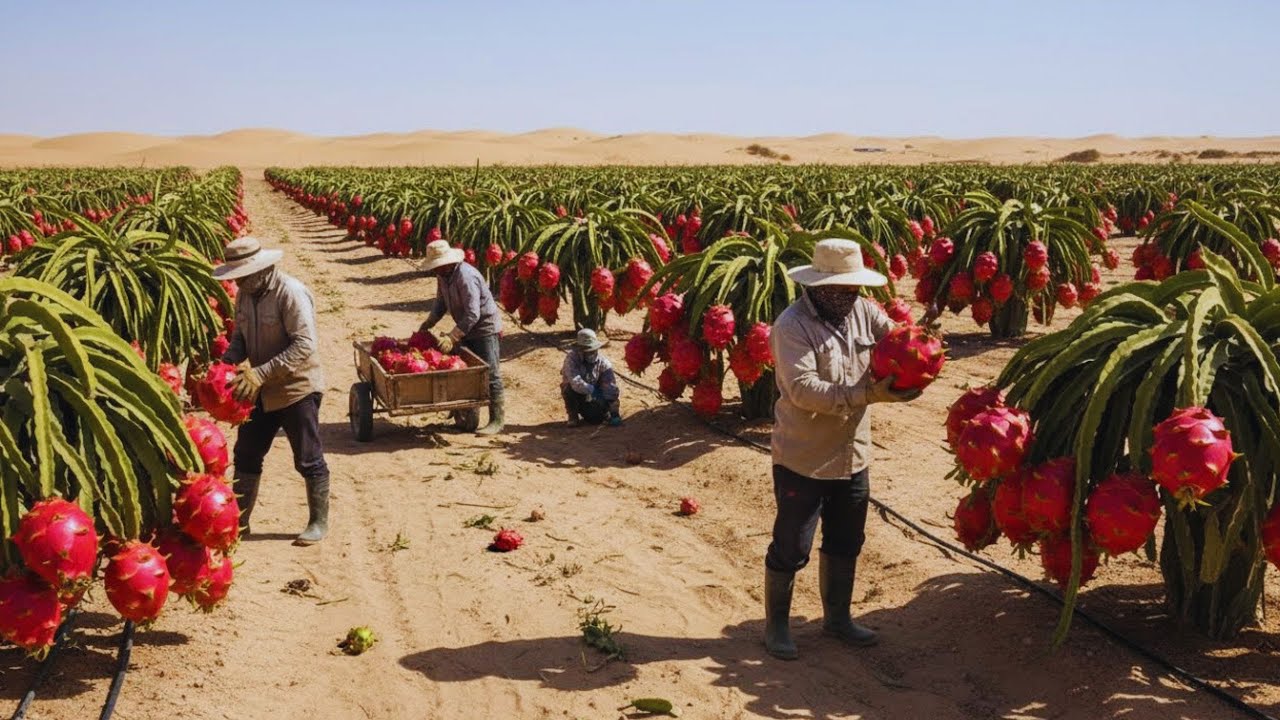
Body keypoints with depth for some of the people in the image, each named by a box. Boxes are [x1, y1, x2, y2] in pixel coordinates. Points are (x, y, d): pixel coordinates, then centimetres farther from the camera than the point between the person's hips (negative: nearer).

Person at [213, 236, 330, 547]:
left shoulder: (291, 293, -22)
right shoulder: (245, 294, 2)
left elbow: (305, 346, -29)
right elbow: (241, 337, 12)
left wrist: (260, 373, -32)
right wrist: (225, 365, -8)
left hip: (296, 389, -8)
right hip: (260, 391, 8)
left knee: (308, 460, 4)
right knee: (246, 454, 14)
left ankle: (319, 522, 19)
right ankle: (239, 520, 27)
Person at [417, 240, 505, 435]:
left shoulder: (466, 277, -29)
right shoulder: (443, 275, -1)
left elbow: (473, 315, -32)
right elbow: (441, 302, 14)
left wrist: (452, 337, -33)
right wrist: (428, 324, 3)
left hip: (484, 327, -9)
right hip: (466, 329, 9)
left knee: (490, 375, -6)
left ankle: (496, 421, -1)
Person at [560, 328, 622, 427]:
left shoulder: (603, 362, -15)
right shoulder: (571, 358, -23)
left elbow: (611, 387, -19)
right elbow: (575, 383, -36)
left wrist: (614, 412, -24)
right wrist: (593, 390, -29)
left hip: (593, 397, 2)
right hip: (575, 395, -2)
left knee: (596, 419, -22)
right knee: (569, 388, -35)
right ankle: (573, 416, -8)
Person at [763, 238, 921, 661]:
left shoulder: (862, 311, 1)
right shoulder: (792, 326, -20)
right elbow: (803, 389, -29)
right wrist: (868, 394, -33)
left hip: (852, 454, 7)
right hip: (804, 459, -7)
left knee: (846, 542, 21)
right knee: (791, 547, 6)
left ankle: (837, 617, 40)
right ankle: (776, 625, 25)